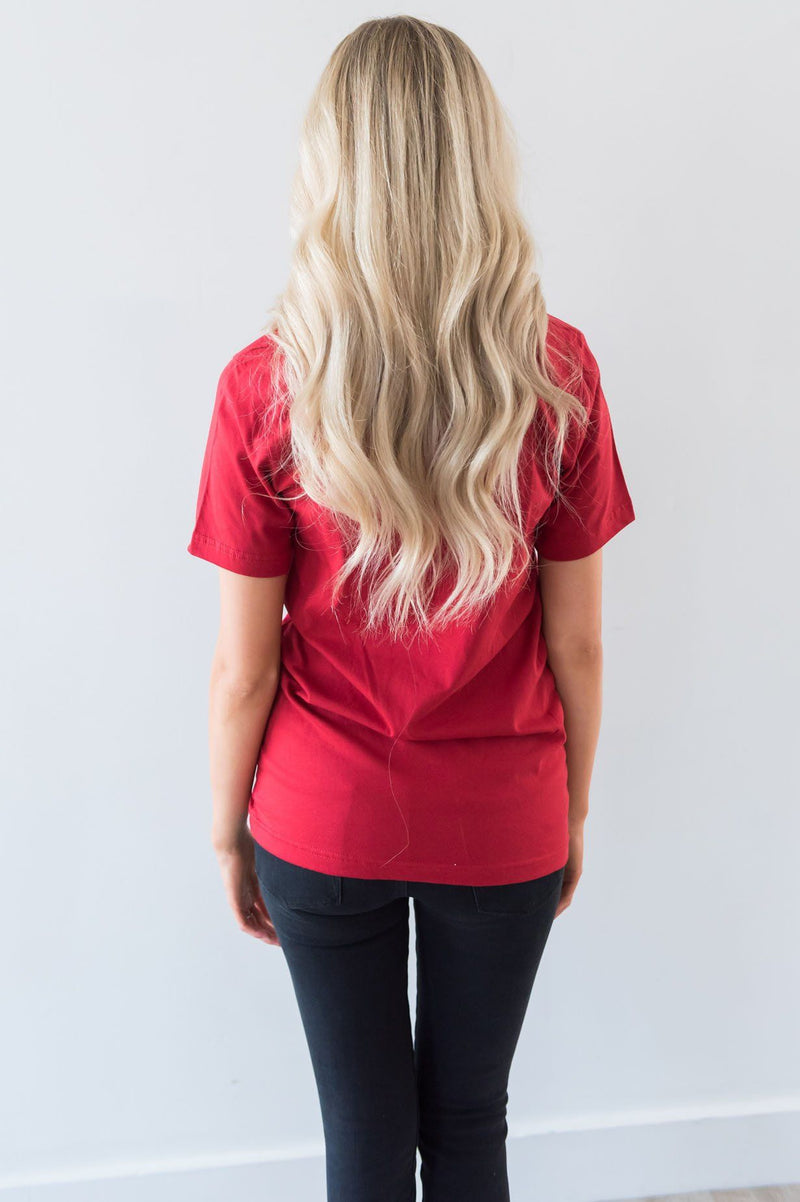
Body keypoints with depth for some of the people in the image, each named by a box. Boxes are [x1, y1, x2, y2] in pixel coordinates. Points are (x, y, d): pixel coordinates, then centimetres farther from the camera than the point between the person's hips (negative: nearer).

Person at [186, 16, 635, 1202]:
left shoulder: (265, 389, -16)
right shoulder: (559, 374, -13)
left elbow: (243, 669, -10)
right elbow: (575, 644, -6)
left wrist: (228, 834, 7)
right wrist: (572, 816, 9)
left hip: (325, 825, -1)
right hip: (502, 826, 1)